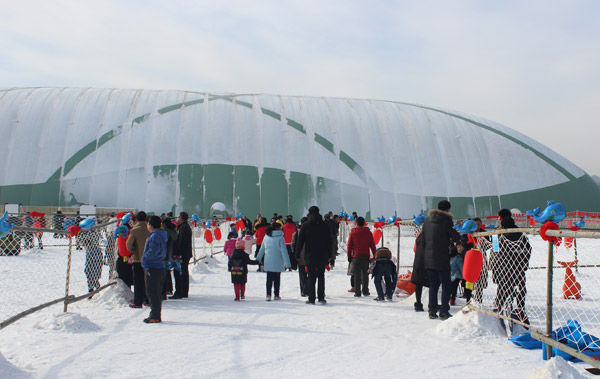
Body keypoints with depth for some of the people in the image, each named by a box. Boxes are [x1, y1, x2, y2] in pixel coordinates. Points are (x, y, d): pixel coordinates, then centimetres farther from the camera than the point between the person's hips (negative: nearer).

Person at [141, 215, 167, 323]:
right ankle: (155, 315, 22)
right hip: (160, 267, 10)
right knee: (157, 293, 15)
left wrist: (144, 258, -10)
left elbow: (153, 251, -25)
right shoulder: (159, 235, 14)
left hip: (152, 268, -10)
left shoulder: (155, 236, -17)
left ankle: (155, 316, -3)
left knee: (152, 293, -5)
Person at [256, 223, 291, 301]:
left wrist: (258, 259, 21)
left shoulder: (266, 237, 4)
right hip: (277, 262, -3)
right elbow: (284, 251, -10)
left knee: (269, 279, 7)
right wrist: (287, 263, -9)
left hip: (268, 262, 3)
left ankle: (268, 295, 0)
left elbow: (262, 249, 11)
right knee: (277, 279, 10)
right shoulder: (280, 237, -10)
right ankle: (276, 295, 15)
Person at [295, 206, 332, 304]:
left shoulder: (305, 225, -4)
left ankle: (311, 298, 1)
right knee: (321, 276, 10)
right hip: (322, 256, 2)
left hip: (310, 256, -2)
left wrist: (297, 255, 2)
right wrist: (329, 255, 13)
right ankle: (321, 297, 7)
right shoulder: (324, 225, 4)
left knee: (311, 277, 3)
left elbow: (300, 241, -4)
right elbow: (329, 241, 7)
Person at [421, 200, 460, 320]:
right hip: (442, 259, -5)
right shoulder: (446, 220, -9)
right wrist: (450, 239, 14)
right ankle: (444, 312, -1)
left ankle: (432, 311, 12)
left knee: (433, 285, 12)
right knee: (446, 285, 3)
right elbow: (457, 238, -8)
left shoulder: (427, 220, 9)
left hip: (429, 259, 6)